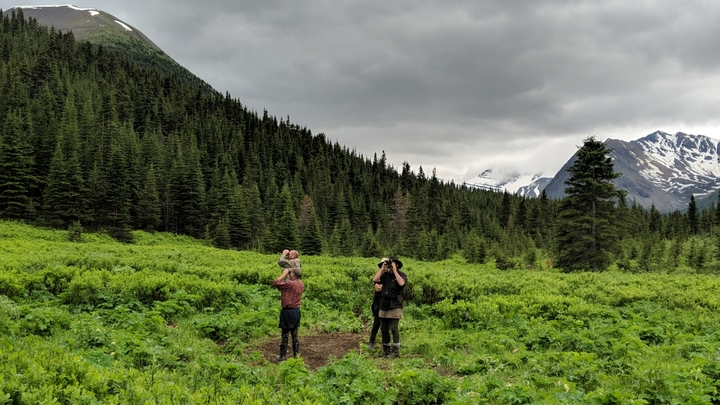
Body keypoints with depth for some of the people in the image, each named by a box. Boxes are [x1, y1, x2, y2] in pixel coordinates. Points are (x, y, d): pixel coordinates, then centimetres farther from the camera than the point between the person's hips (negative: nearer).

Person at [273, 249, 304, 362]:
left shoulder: (289, 284, -19)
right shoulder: (301, 284, 5)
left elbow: (275, 283, -17)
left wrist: (284, 274, -9)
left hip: (288, 311, -8)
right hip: (297, 310, 8)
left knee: (285, 335, 2)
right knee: (294, 334, 15)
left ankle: (283, 356, 8)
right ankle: (296, 354, 20)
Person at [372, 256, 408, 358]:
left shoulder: (402, 275, -2)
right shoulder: (386, 274, 10)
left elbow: (401, 283, -24)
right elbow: (375, 279, -4)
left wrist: (394, 271, -16)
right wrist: (383, 268, -4)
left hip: (395, 306, -5)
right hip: (384, 305, 5)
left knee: (393, 328, -10)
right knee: (384, 329, 8)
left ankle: (395, 351, -2)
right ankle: (386, 349, 19)